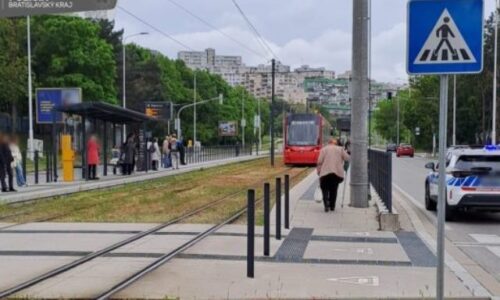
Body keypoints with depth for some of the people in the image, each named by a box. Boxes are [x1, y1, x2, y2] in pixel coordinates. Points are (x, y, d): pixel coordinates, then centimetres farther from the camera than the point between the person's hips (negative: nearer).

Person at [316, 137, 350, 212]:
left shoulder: (324, 149, 10)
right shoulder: (340, 149, 13)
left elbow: (320, 161, 1)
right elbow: (347, 158, 6)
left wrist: (319, 171, 7)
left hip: (325, 172, -1)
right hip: (337, 172, 2)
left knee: (325, 188, 6)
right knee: (334, 189, 15)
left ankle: (326, 204, -15)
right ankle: (332, 206, 16)